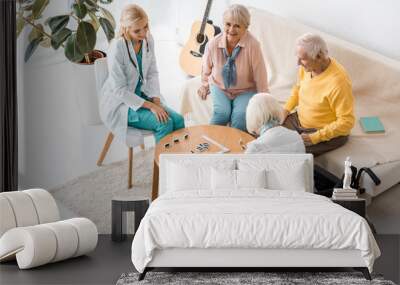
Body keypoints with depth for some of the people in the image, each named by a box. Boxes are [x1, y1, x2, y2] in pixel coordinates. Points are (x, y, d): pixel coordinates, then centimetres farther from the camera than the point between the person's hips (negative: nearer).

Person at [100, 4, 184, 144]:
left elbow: (152, 73, 4)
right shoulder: (117, 48, -24)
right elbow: (119, 90, -22)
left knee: (178, 120, -14)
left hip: (142, 95, 6)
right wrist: (150, 106, -23)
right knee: (165, 123, -24)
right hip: (120, 103, -6)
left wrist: (156, 100, -12)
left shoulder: (148, 40, -5)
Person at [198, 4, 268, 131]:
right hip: (220, 87, 2)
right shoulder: (213, 44, -15)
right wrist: (205, 86, 21)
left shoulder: (253, 45, -24)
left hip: (246, 91, -2)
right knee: (222, 113, -25)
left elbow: (260, 77, -17)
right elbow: (206, 68, 6)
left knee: (240, 116, -27)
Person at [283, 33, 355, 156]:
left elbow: (346, 122, -25)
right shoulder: (306, 67, -7)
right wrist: (286, 109, 1)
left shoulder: (338, 81, -30)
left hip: (329, 133, -8)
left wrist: (315, 137, -27)